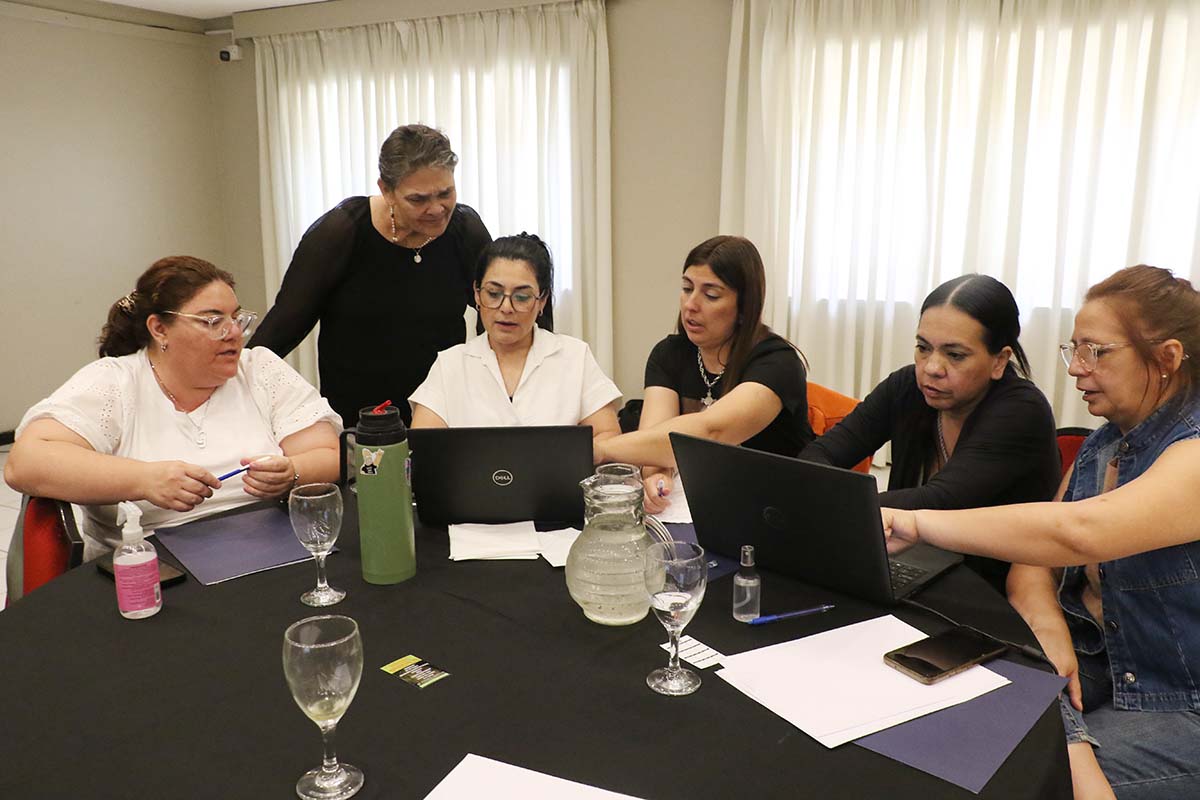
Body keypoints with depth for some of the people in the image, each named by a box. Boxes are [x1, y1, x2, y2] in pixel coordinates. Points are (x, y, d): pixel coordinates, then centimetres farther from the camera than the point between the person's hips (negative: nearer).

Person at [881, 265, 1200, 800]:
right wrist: (1047, 625, -18)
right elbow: (1034, 560, 3)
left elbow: (1076, 532, -33)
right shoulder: (1101, 445, 8)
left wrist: (917, 523, -33)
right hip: (1095, 660, 5)